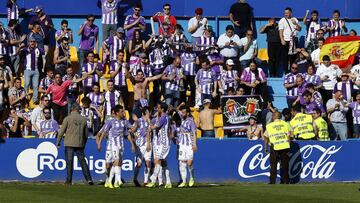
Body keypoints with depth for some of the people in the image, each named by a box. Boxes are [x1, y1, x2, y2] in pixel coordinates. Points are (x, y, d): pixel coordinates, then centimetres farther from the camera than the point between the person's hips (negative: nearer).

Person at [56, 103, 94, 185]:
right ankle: (89, 179, 0)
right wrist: (84, 144, 25)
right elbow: (86, 134, 13)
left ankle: (69, 180, -4)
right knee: (83, 161, 5)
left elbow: (62, 131, -3)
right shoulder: (83, 119, 7)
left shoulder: (67, 118, -3)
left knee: (69, 162, -2)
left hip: (69, 144, -3)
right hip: (80, 144, 3)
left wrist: (58, 142, 6)